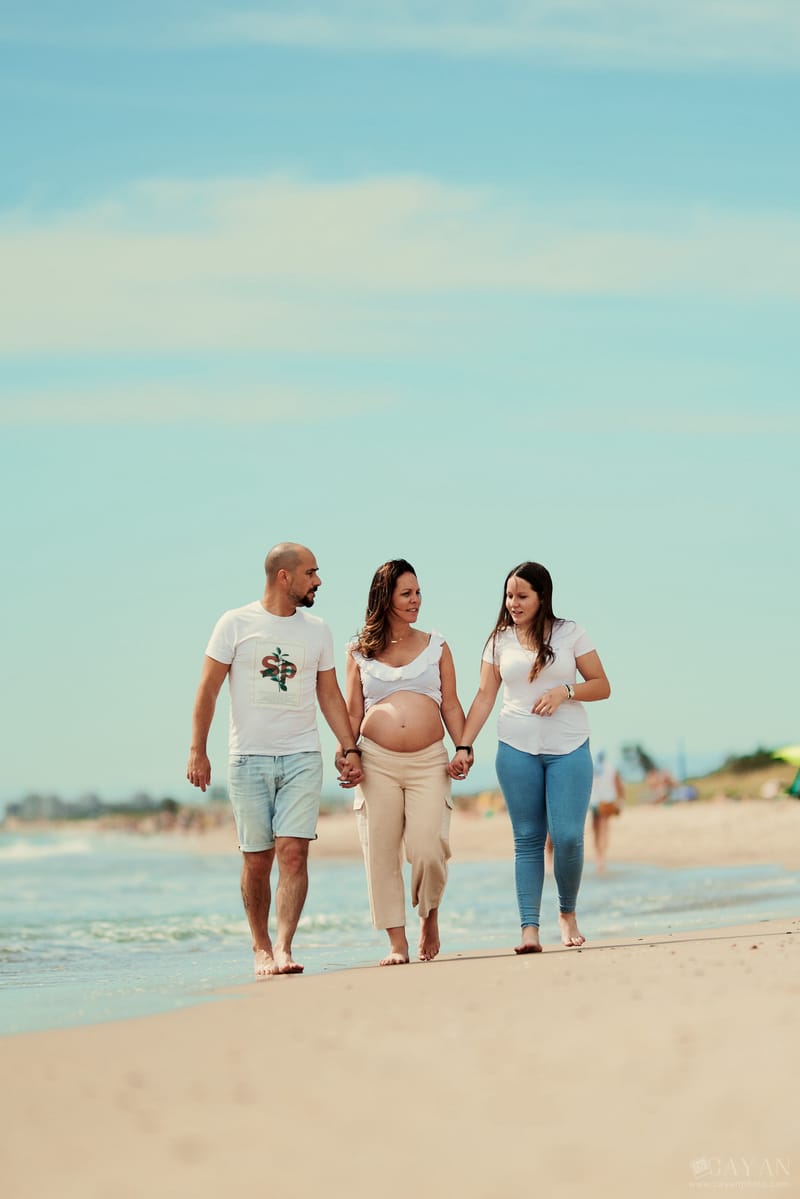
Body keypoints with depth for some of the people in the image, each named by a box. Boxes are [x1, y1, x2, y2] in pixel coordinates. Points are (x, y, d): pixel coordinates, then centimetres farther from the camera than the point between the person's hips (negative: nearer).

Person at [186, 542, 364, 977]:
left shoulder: (317, 631, 10)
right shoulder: (236, 624, 0)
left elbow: (330, 695, 16)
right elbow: (207, 691, 0)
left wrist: (350, 749, 8)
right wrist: (197, 752, -6)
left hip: (302, 759, 2)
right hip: (248, 759, -2)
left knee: (293, 854, -12)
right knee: (256, 861, 3)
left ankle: (283, 948, -16)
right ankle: (260, 948, 16)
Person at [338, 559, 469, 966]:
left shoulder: (436, 647, 13)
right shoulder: (359, 651, 11)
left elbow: (451, 707, 11)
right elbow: (352, 712, 11)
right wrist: (344, 752, -3)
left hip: (429, 763, 0)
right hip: (377, 762, 0)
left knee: (428, 849, -13)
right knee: (381, 852, -2)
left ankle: (430, 917, 14)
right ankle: (397, 943, 4)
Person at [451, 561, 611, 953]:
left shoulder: (569, 634, 3)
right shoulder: (500, 640, 8)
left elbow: (602, 686, 4)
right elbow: (484, 696, 7)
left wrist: (564, 692, -13)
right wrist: (464, 746, -1)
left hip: (569, 748, -1)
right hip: (517, 748, 1)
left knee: (568, 836, -8)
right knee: (527, 839, -1)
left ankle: (568, 913, 15)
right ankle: (529, 928, -2)